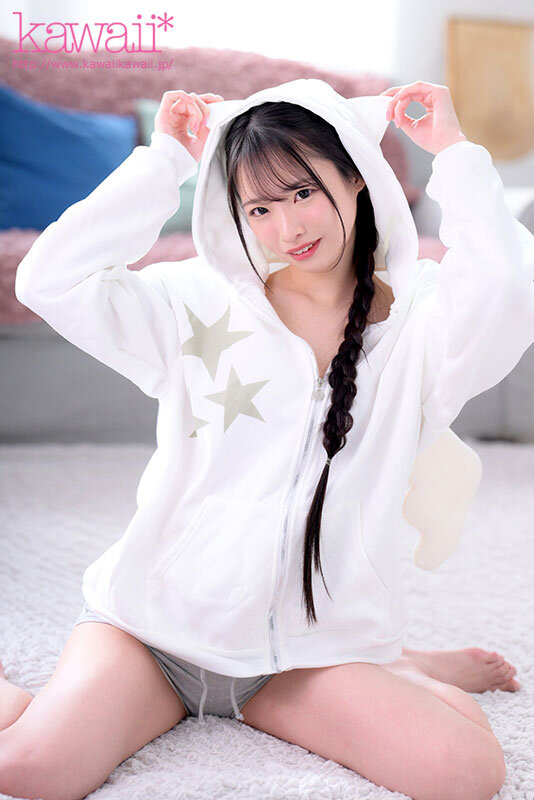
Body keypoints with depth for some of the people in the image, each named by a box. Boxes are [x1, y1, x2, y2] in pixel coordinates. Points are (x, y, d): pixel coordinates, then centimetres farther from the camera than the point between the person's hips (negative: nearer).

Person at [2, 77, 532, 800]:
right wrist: (166, 160, -4)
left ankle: (402, 673, 13)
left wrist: (454, 154, -10)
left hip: (313, 651, 0)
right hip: (155, 626, 0)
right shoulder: (202, 306, 2)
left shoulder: (419, 323, 0)